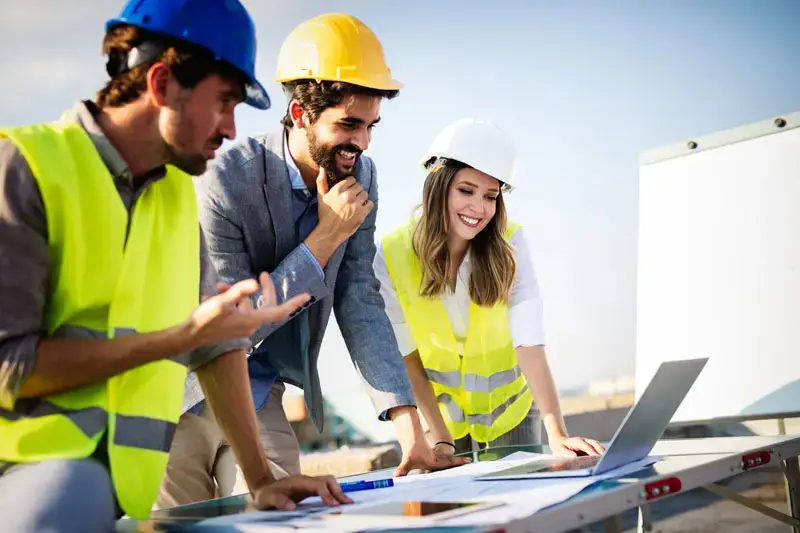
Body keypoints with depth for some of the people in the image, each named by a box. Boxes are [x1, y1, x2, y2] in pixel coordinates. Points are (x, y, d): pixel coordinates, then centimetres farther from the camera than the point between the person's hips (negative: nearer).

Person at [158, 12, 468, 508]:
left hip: (259, 395, 5)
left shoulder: (360, 176, -5)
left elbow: (360, 302, -5)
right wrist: (327, 235, -26)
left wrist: (409, 426, -13)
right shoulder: (225, 181, -23)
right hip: (184, 390, -5)